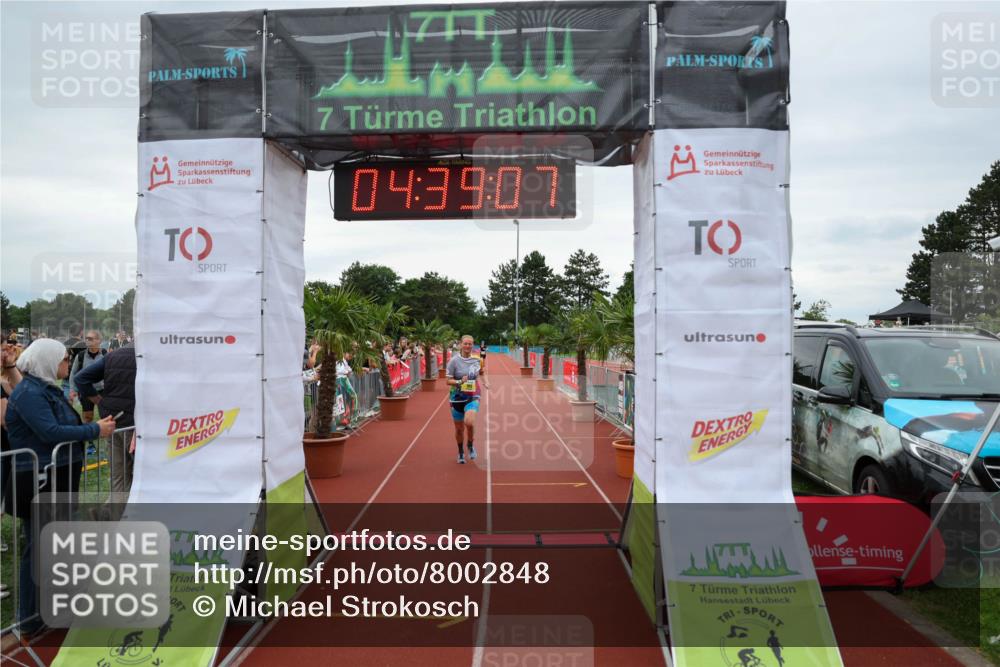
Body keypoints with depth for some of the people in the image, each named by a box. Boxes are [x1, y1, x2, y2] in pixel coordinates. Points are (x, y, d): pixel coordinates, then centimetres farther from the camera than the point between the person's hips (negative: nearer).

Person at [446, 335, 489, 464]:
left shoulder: (476, 359, 0)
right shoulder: (454, 360, -9)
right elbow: (448, 380, -6)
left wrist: (484, 383, 5)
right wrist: (459, 382, -24)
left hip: (472, 397, 1)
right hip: (457, 398, 0)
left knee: (469, 422, -23)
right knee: (459, 428, 9)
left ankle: (470, 445, 7)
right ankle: (461, 452, 35)